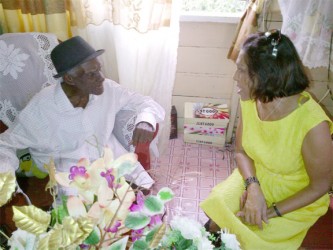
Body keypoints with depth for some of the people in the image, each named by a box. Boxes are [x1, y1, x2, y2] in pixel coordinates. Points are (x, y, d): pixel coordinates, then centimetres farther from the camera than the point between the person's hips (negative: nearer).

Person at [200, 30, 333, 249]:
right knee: (217, 215, -12)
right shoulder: (251, 101, -16)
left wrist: (272, 212, -20)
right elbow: (242, 151, -2)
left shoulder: (313, 124, -32)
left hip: (297, 200, -4)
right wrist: (253, 186, -20)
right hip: (255, 178, 4)